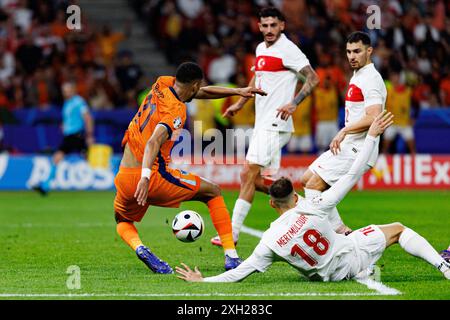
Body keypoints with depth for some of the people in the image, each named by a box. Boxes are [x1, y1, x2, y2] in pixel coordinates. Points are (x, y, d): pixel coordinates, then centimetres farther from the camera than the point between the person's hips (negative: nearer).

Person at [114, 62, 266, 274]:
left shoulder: (162, 85, 9)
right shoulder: (177, 111, -13)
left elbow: (202, 92, 25)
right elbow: (153, 142, -30)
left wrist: (237, 91, 25)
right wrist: (145, 178, -41)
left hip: (124, 177, 6)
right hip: (154, 177, -6)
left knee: (123, 221, 32)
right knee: (213, 192, 14)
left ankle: (138, 247, -4)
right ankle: (231, 256, 8)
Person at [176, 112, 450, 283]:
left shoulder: (270, 242, -18)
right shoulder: (311, 208, -23)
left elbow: (238, 273, -16)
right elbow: (352, 176, -19)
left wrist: (201, 281, -7)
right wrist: (372, 137, -11)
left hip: (332, 274, 3)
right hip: (353, 255, -3)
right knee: (398, 229, 14)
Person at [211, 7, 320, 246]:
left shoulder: (287, 49, -11)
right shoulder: (261, 49, 15)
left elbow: (313, 78, -15)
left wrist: (294, 103, -26)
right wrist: (240, 103, 33)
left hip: (274, 124, -9)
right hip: (262, 123, 9)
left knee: (248, 175, -11)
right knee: (257, 180, 6)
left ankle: (231, 233, -9)